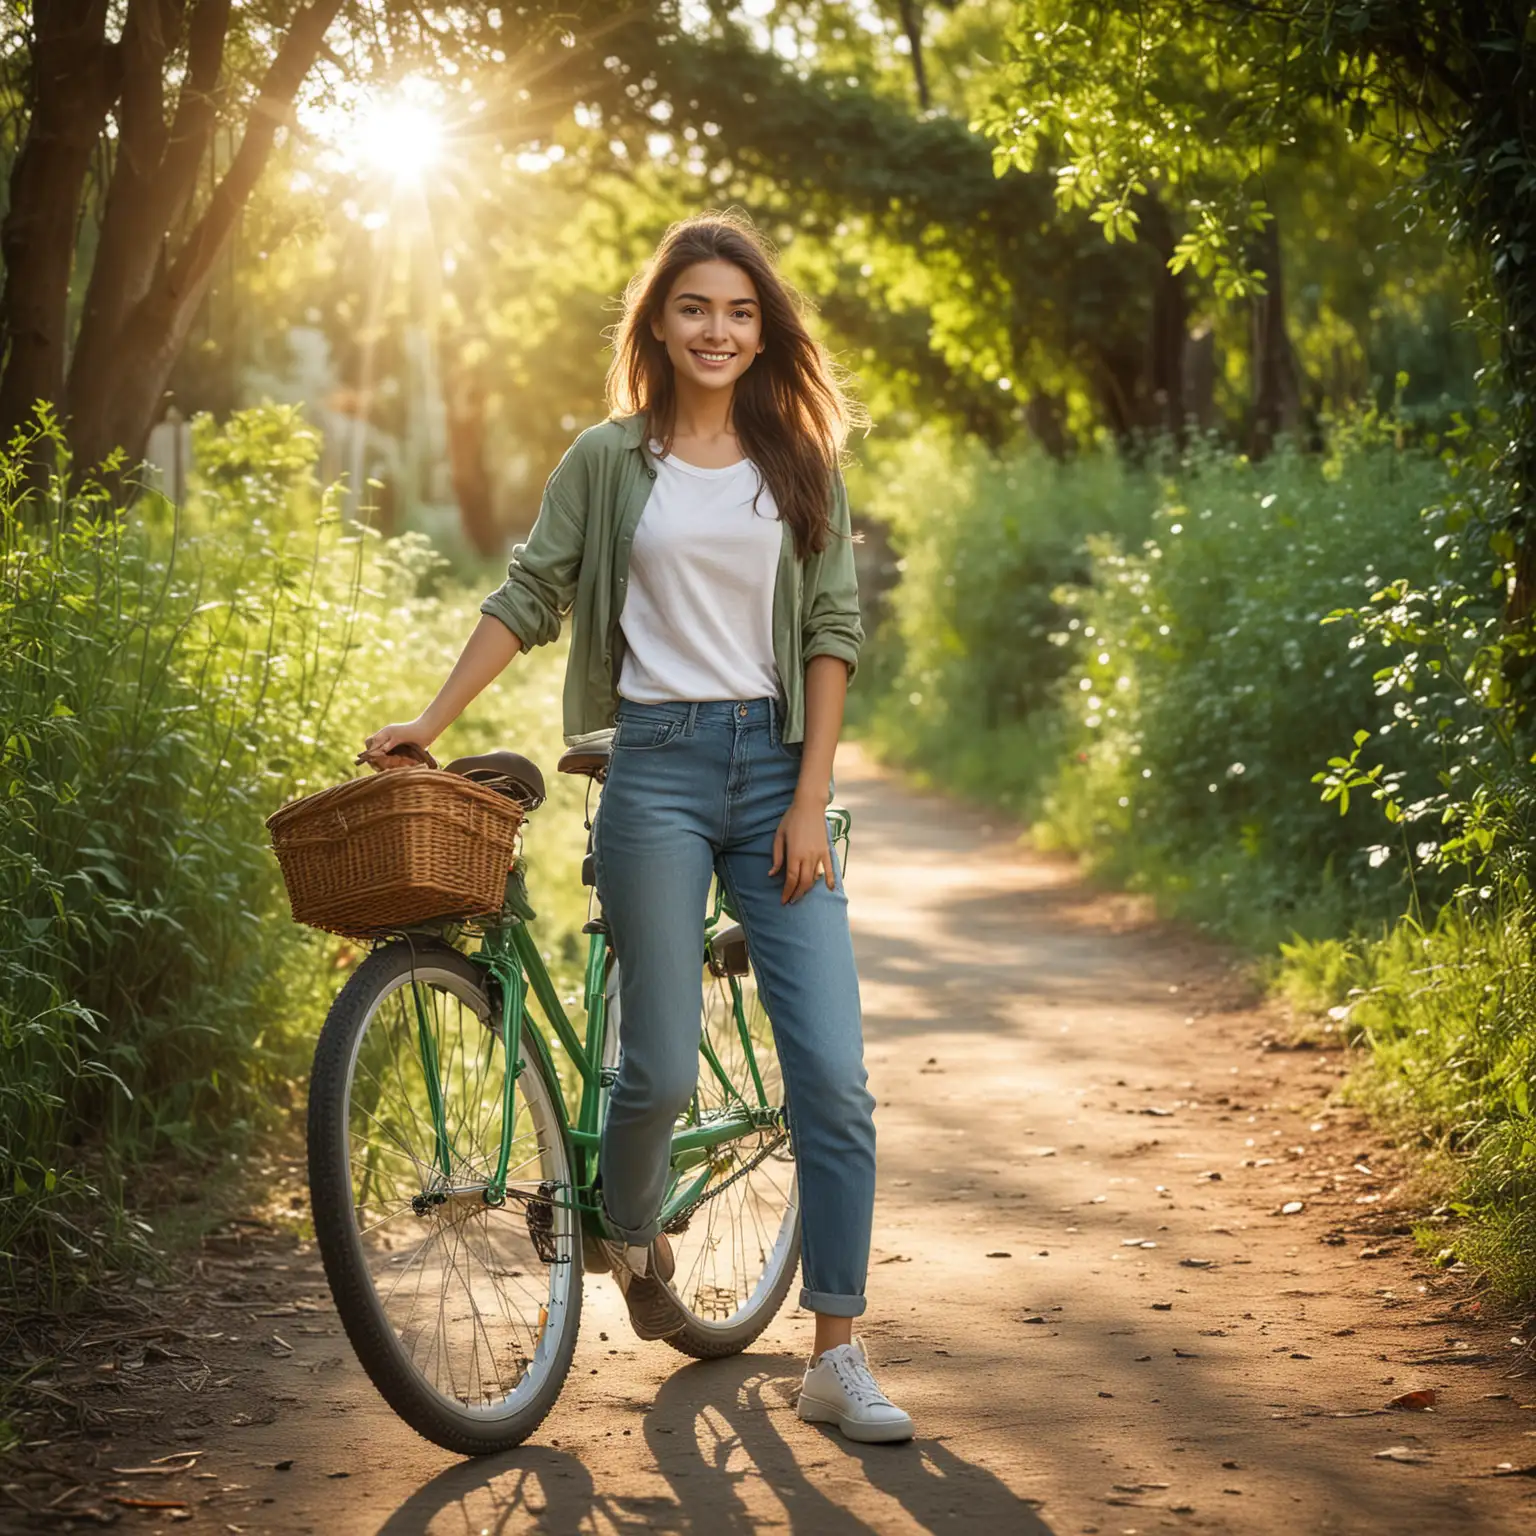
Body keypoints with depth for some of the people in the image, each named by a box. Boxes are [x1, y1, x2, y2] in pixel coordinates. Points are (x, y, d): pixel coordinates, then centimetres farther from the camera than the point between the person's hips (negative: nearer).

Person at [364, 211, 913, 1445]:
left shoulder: (802, 460, 9)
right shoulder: (610, 459, 6)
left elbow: (833, 629, 5)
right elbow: (529, 598, 9)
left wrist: (812, 798, -3)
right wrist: (432, 720, 1)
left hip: (775, 766, 1)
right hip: (656, 766, -1)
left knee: (833, 1077, -6)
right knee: (663, 1071, -5)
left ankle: (838, 1361, 0)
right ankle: (630, 1229, 30)